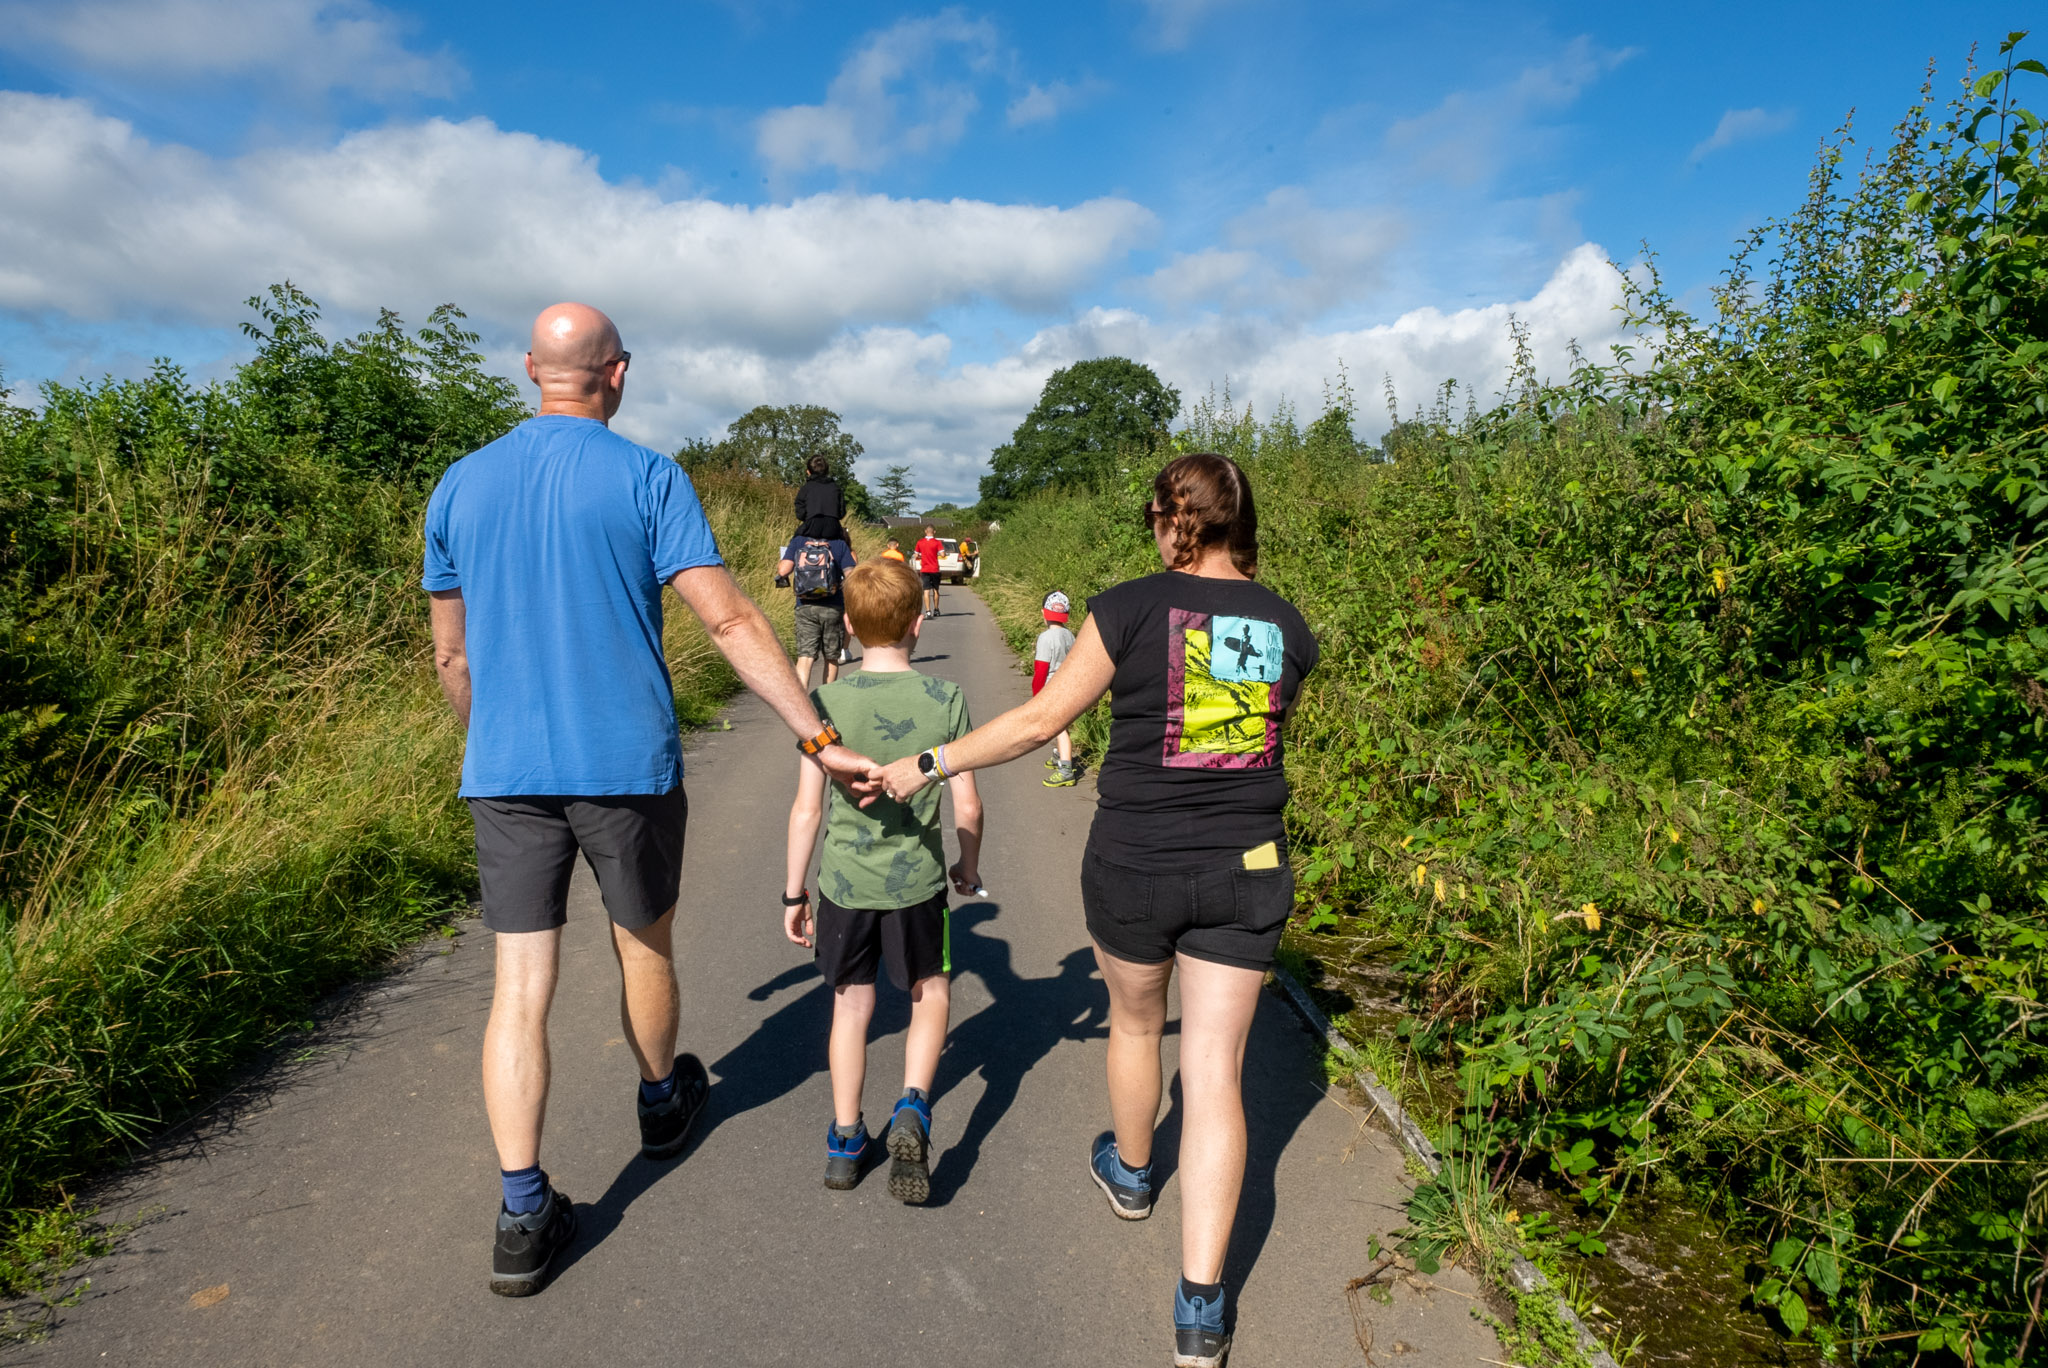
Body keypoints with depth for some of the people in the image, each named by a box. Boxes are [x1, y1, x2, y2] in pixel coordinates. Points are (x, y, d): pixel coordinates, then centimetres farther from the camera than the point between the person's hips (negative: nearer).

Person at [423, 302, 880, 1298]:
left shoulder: (460, 485, 6)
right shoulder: (648, 479, -7)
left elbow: (451, 656, 11)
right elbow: (730, 622, -15)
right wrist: (819, 740, -14)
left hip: (504, 773, 3)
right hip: (629, 767, -2)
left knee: (521, 985, 6)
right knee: (645, 948, 18)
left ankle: (523, 1217, 7)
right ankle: (663, 1105, 42)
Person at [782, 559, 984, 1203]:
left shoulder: (826, 701, -9)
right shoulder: (945, 698, -9)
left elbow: (807, 809, -6)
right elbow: (967, 806, -5)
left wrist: (793, 894, 5)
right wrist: (969, 865, 14)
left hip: (843, 882, 1)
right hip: (917, 880, -1)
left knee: (851, 1003, 18)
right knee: (932, 992, 22)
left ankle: (845, 1140, 26)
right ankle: (912, 1108, 4)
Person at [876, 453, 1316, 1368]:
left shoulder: (1132, 608, -12)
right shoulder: (1287, 627, 1)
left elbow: (1039, 722, -9)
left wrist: (925, 767, 1)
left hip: (1135, 864, -2)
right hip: (1246, 873, 3)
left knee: (1134, 1024, 24)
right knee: (1216, 1072, 8)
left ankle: (1130, 1172, 51)